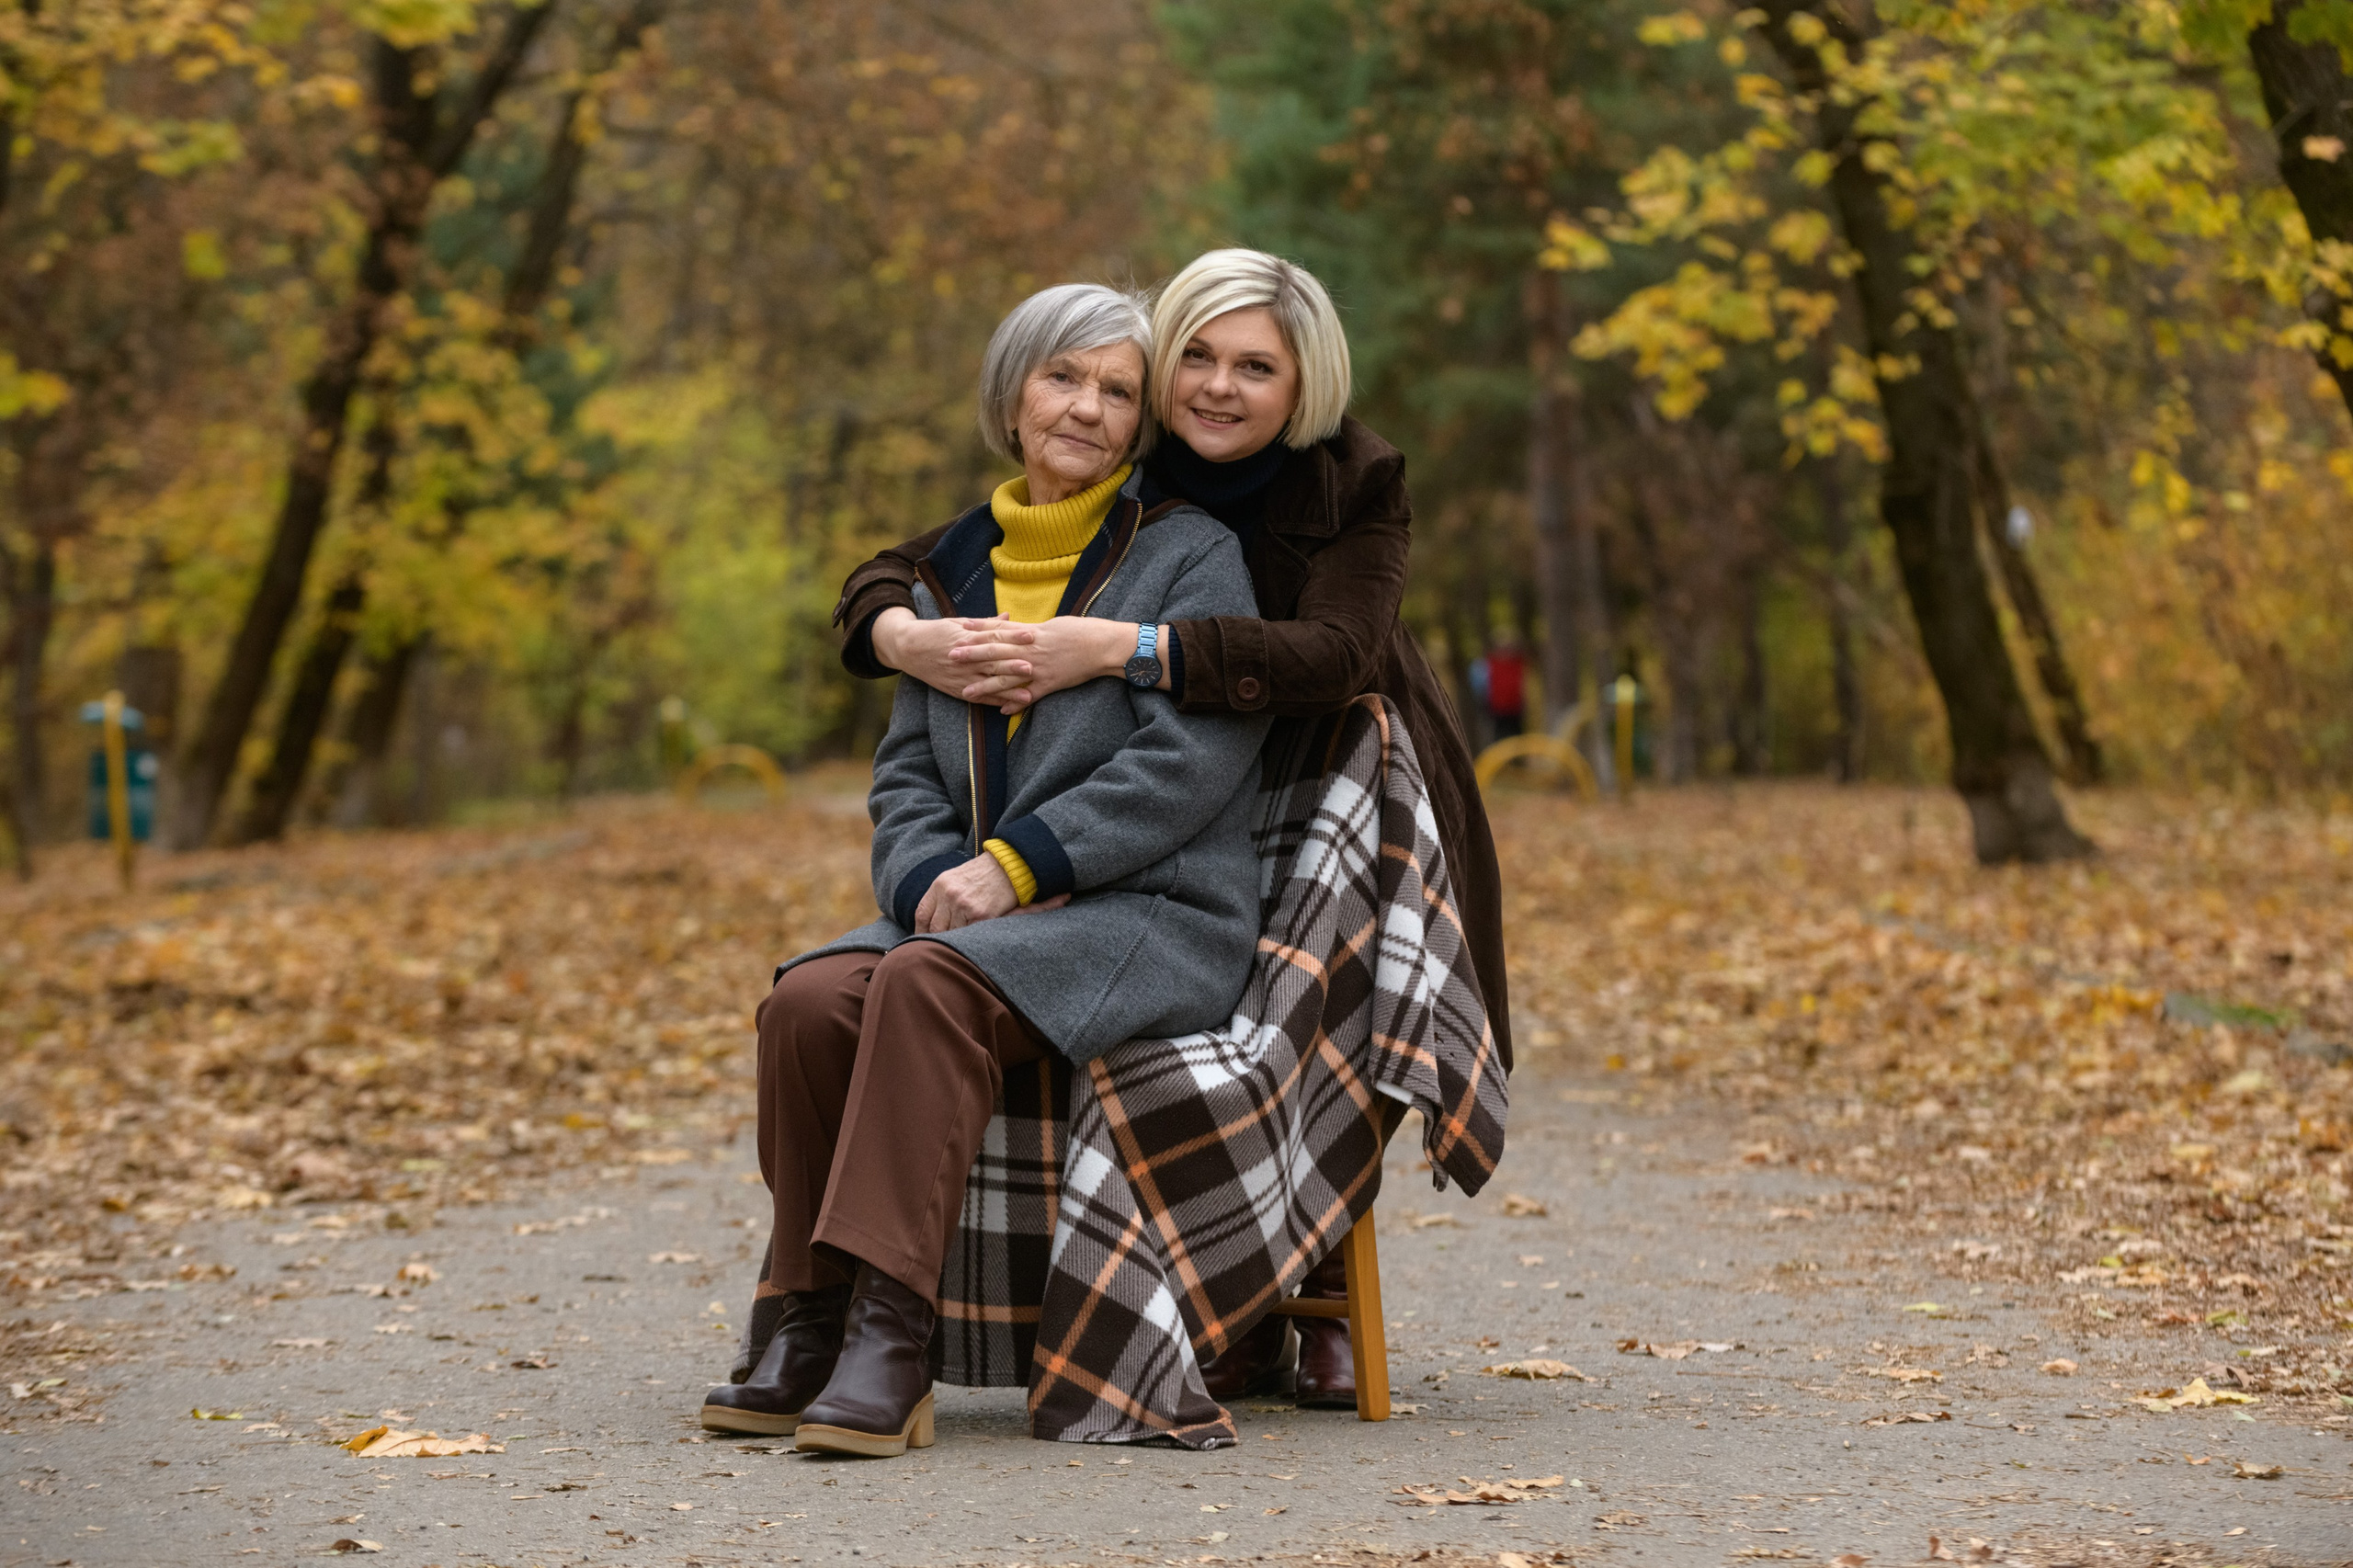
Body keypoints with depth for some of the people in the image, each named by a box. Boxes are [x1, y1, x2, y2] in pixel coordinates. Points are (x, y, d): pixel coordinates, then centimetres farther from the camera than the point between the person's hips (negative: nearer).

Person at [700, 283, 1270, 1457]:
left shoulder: (1191, 555, 2)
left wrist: (1014, 865, -17)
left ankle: (890, 1339, -37)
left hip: (1151, 919, -5)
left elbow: (1191, 758, -10)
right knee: (811, 1000, -25)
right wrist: (934, 879, -7)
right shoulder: (955, 572, 19)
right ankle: (813, 1328, -19)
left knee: (930, 987, -34)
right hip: (979, 913, 5)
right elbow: (905, 772, 16)